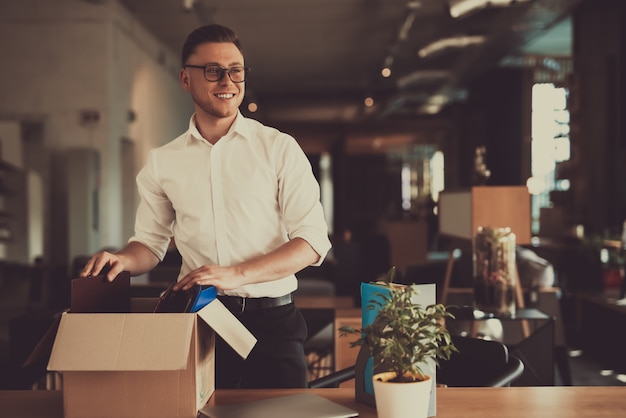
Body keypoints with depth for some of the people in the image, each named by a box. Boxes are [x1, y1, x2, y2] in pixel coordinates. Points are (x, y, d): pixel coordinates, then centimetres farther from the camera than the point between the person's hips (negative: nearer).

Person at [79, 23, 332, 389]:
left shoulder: (279, 148, 0)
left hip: (272, 321, -1)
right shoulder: (162, 162, 9)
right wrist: (123, 259, -9)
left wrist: (237, 274, -19)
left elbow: (313, 240, -6)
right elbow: (151, 242, 16)